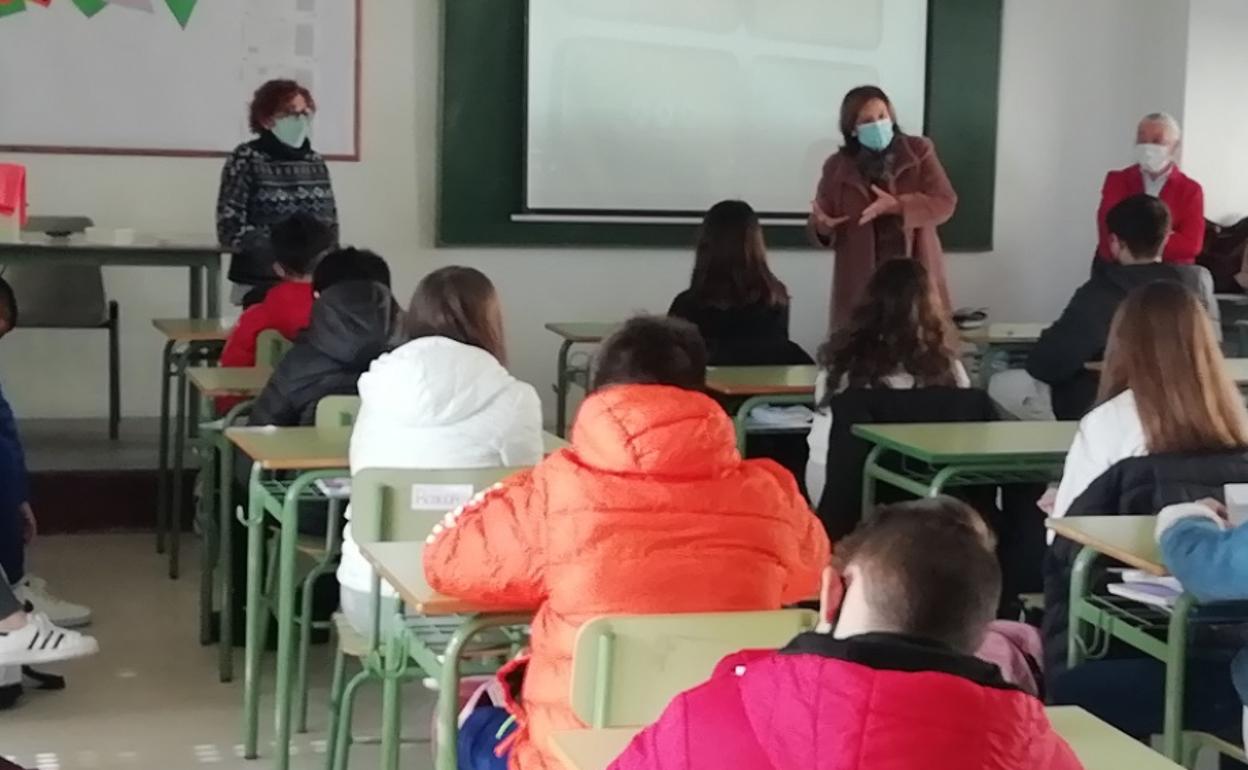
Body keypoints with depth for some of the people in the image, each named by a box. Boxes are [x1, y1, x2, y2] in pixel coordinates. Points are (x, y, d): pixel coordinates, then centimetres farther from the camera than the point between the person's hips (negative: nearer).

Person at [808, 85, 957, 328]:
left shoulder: (919, 151, 3)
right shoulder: (837, 167, 4)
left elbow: (945, 203, -5)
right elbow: (821, 228, 7)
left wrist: (897, 206, -20)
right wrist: (823, 226, -19)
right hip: (860, 284, 0)